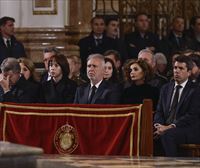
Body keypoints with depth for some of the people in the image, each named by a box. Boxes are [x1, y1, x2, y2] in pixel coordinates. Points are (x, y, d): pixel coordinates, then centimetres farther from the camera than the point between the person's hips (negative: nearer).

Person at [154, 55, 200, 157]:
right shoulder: (165, 88, 19)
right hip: (165, 127, 5)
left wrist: (171, 127, -20)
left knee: (167, 135, -35)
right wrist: (158, 125, -8)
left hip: (189, 132, -5)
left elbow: (192, 116, -11)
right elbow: (159, 111, 15)